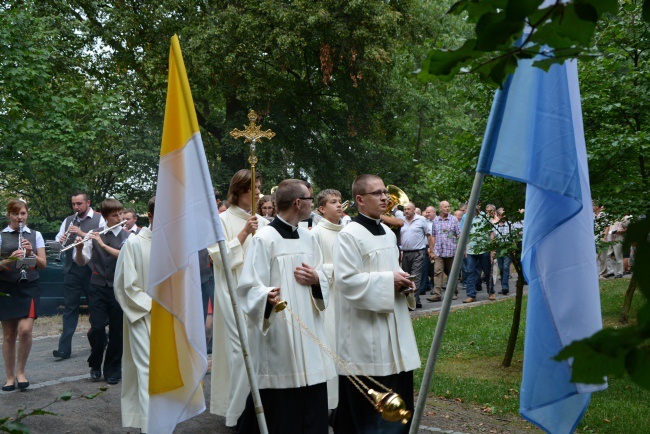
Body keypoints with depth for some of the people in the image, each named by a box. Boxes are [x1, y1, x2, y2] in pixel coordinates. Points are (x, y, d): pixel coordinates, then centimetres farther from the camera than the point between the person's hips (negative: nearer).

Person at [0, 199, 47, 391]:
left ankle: (20, 372, 6)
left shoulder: (35, 235, 7)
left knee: (25, 330, -14)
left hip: (29, 287, 0)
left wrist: (31, 253, -13)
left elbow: (43, 264, 4)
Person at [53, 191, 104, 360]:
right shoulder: (68, 221, 12)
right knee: (70, 308, 2)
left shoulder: (99, 219, 0)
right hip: (72, 270, 3)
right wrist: (60, 241, -12)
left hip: (91, 270, -3)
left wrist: (82, 233, -19)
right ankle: (64, 348, 1)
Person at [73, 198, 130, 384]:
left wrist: (103, 244, -23)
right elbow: (81, 262, 3)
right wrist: (79, 248, -17)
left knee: (116, 331, 3)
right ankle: (95, 364, 19)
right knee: (97, 327, -6)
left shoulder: (127, 236, 0)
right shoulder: (93, 234, 5)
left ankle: (113, 370, 19)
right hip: (97, 287, 1)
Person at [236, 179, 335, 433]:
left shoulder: (308, 238, 12)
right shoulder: (265, 239, -10)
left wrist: (316, 279, -3)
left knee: (312, 402, 8)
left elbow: (325, 281, 19)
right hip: (277, 336, -7)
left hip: (308, 332, 7)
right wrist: (268, 297, -33)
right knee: (279, 406, -2)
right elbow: (249, 287, -13)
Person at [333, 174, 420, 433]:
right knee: (368, 408, -1)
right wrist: (388, 280, -18)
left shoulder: (388, 234, 13)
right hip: (365, 333, -8)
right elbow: (346, 280, -20)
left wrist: (403, 284, 3)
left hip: (393, 326, 8)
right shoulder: (349, 235, -13)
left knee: (397, 398, 13)